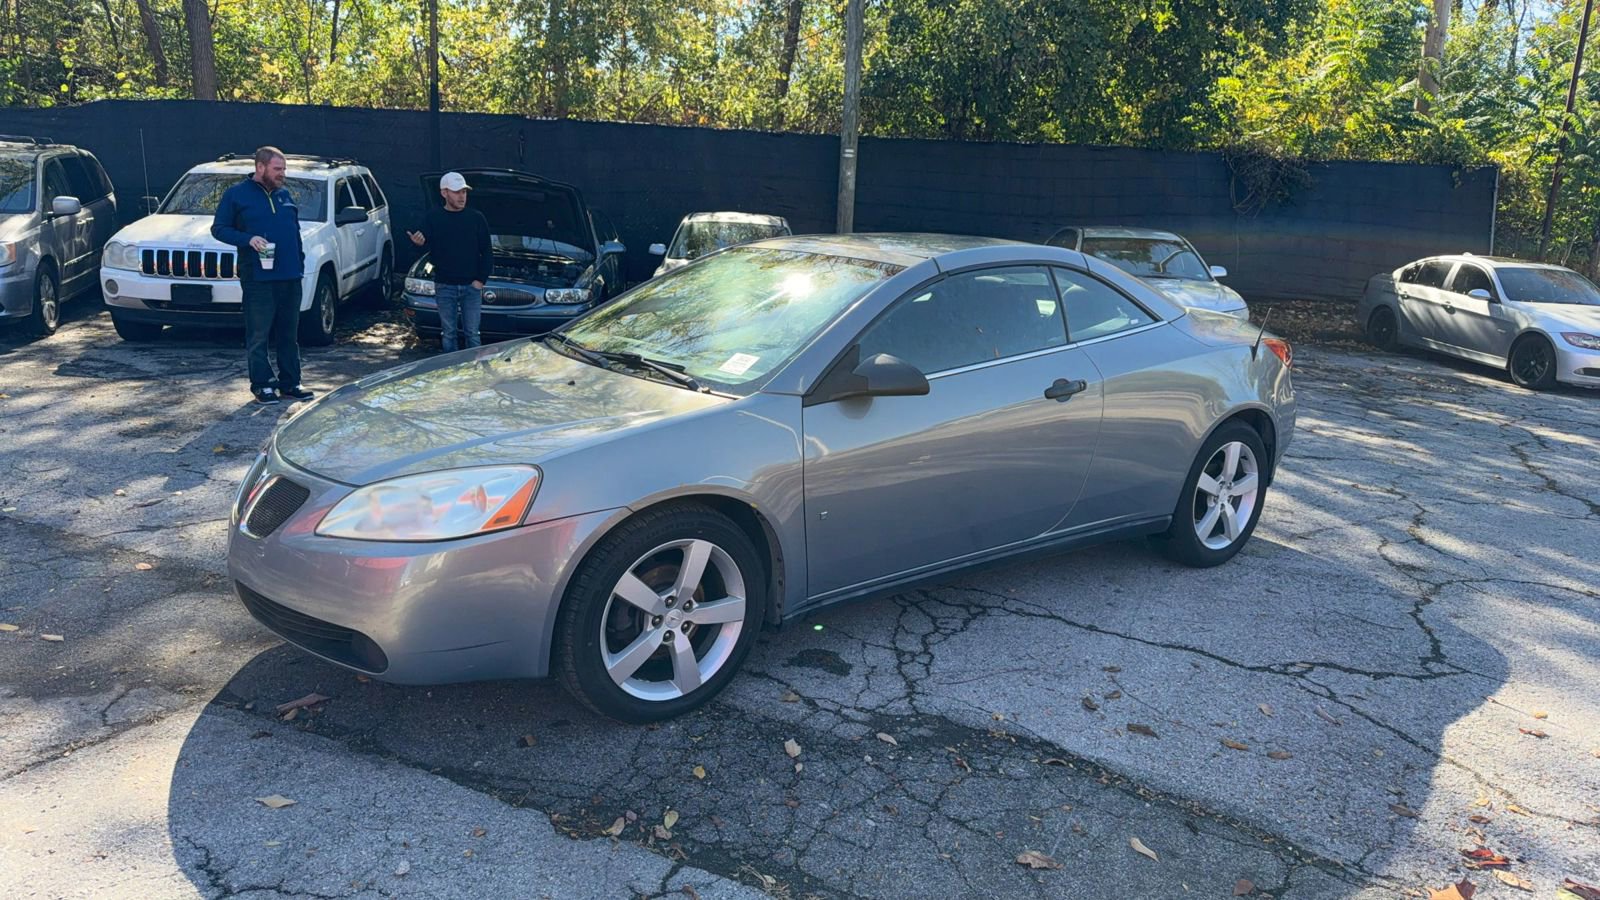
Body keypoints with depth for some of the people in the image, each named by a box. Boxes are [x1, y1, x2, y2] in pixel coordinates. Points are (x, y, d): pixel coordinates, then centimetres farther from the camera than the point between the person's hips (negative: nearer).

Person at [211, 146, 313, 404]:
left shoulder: (284, 195, 16)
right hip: (258, 278, -5)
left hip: (291, 277, 5)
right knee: (258, 336, -1)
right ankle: (262, 385, 7)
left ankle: (290, 383, 15)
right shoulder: (236, 194, 0)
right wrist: (248, 239, -17)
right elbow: (218, 229, -1)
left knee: (289, 334, 9)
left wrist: (300, 263, 12)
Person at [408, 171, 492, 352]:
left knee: (472, 334, 2)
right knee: (448, 333, 7)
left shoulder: (476, 218, 2)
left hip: (471, 286, 0)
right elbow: (429, 250, -1)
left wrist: (481, 279, -4)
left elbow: (487, 253, 5)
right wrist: (419, 243, -25)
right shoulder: (433, 218, 1)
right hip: (444, 286, 0)